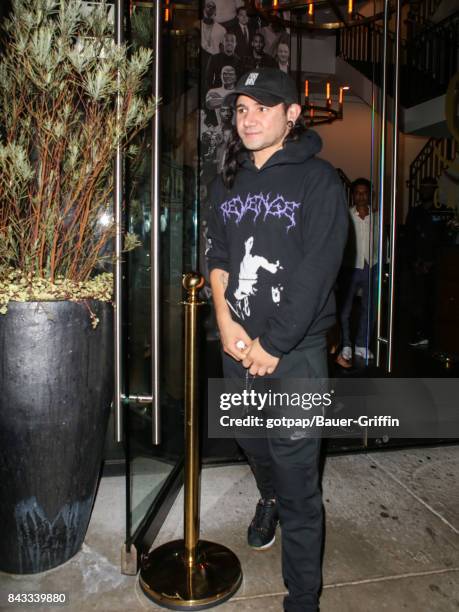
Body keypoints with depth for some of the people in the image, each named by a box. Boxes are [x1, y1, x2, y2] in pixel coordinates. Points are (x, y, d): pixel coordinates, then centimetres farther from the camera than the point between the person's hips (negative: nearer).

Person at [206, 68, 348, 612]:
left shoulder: (318, 181, -7)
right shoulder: (228, 182, 11)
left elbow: (316, 274, -14)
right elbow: (218, 256, 8)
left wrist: (273, 345, -16)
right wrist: (226, 321, -8)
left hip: (294, 351, -5)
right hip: (237, 345, 6)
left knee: (298, 480, 1)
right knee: (253, 443, 24)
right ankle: (269, 499, 57)